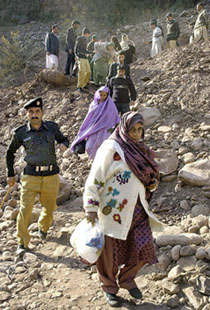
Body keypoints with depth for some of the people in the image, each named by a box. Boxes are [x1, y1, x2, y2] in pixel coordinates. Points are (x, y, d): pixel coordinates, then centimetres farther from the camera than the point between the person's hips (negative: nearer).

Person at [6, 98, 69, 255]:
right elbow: (10, 152, 12)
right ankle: (22, 243, 5)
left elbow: (63, 139, 18)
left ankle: (43, 227, 46)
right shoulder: (21, 133, -3)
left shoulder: (52, 127, -1)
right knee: (25, 209, -10)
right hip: (31, 176, -2)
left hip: (51, 175, 2)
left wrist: (64, 144, -8)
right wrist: (11, 174, 13)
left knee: (50, 208, 14)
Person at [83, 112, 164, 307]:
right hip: (114, 210, -6)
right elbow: (95, 177, -15)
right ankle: (109, 287, 33)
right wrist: (91, 207, -20)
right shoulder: (111, 148, -13)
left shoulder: (139, 149, 10)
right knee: (110, 252, 7)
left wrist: (153, 182, 0)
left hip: (136, 209, 6)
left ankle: (126, 279, 34)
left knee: (143, 249, 6)